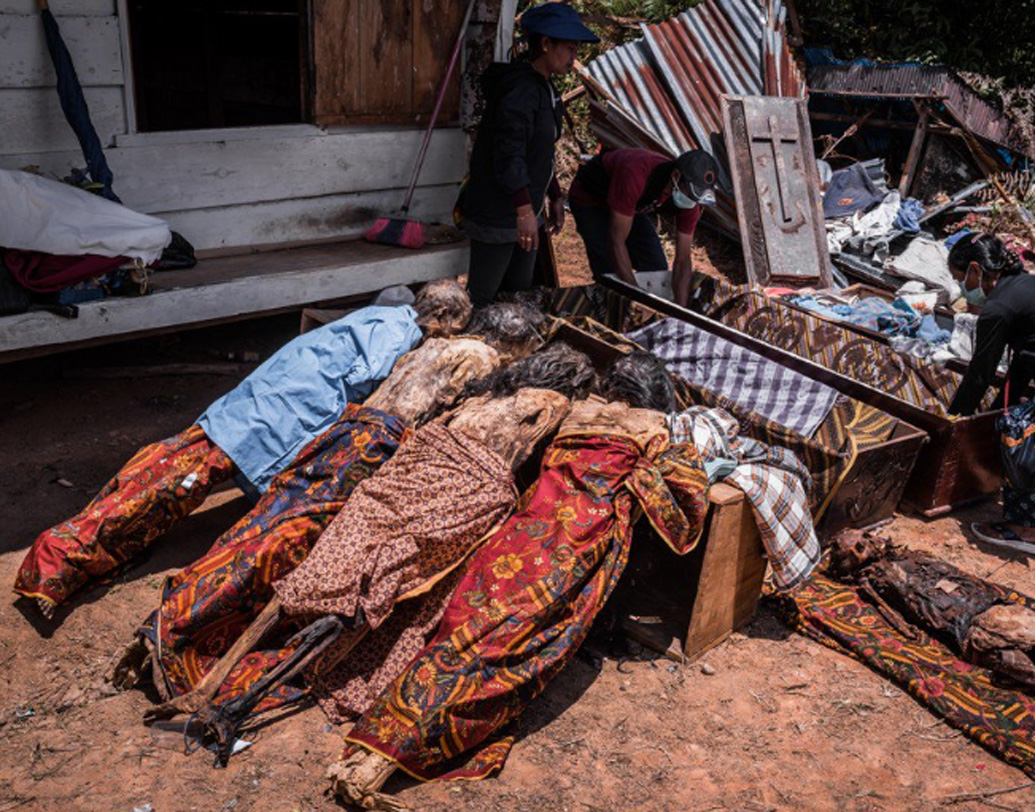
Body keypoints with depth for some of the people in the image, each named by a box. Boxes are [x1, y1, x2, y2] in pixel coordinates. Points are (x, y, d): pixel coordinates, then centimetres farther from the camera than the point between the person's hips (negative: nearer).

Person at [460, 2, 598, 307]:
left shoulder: (544, 88, 13)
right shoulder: (520, 87, -19)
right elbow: (509, 154, -24)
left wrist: (554, 197, 22)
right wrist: (524, 210, -28)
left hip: (525, 211, 10)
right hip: (498, 214, -10)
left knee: (520, 291, 15)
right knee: (481, 297, -2)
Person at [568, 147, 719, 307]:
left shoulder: (690, 196, -24)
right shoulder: (635, 175, -44)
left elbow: (683, 260, -17)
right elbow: (617, 242, -38)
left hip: (631, 205, 6)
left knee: (658, 271, 1)